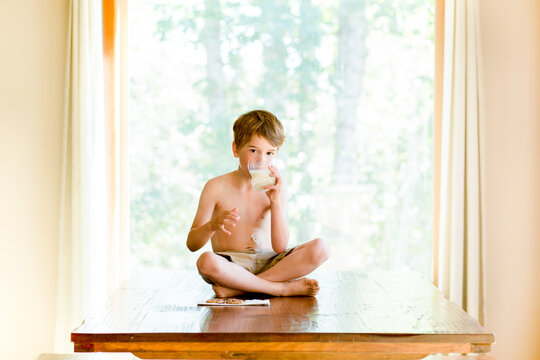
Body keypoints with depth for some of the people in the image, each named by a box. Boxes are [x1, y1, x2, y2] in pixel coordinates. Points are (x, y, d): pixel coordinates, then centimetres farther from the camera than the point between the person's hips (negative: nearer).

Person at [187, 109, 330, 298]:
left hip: (268, 262, 3)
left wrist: (276, 201, -12)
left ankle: (240, 287, -24)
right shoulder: (217, 187, -2)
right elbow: (191, 244, -4)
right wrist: (213, 225, -25)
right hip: (232, 264, -3)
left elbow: (280, 248, -4)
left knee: (320, 248, -21)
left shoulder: (275, 190, 5)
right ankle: (284, 288, -24)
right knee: (206, 261, -38)